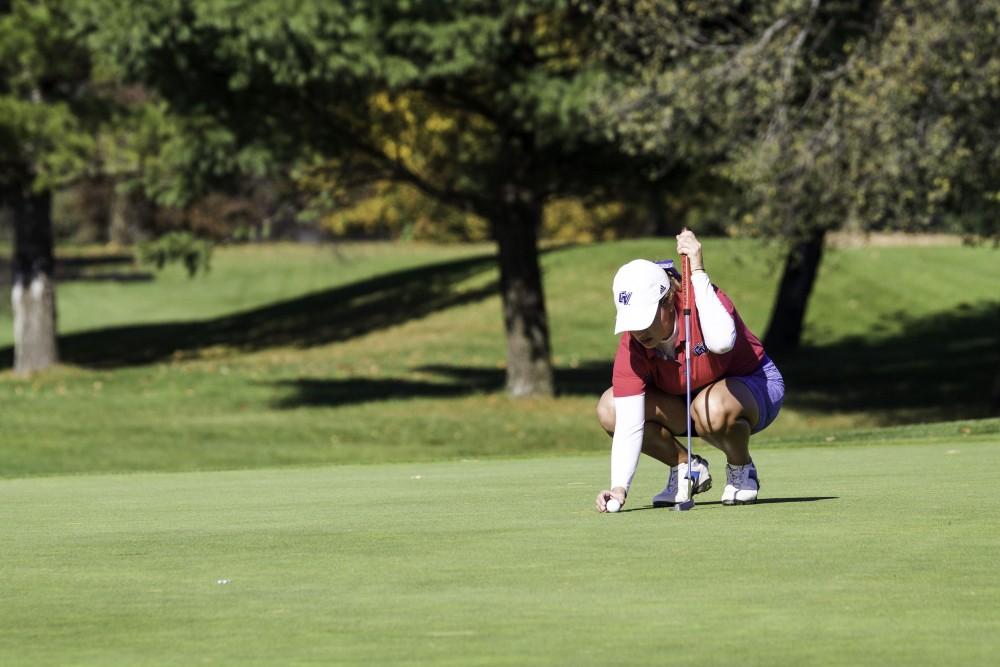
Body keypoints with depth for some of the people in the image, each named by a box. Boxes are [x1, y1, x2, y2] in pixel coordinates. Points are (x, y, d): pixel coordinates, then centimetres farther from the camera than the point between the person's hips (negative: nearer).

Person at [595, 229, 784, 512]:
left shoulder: (702, 299, -30)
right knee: (609, 409, -20)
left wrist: (697, 272, -48)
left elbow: (720, 341, -54)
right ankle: (686, 467, 1)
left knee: (712, 408, -41)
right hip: (682, 403, 4)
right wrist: (619, 487, -40)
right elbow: (629, 424, -27)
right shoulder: (631, 345, -22)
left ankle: (742, 470, -7)